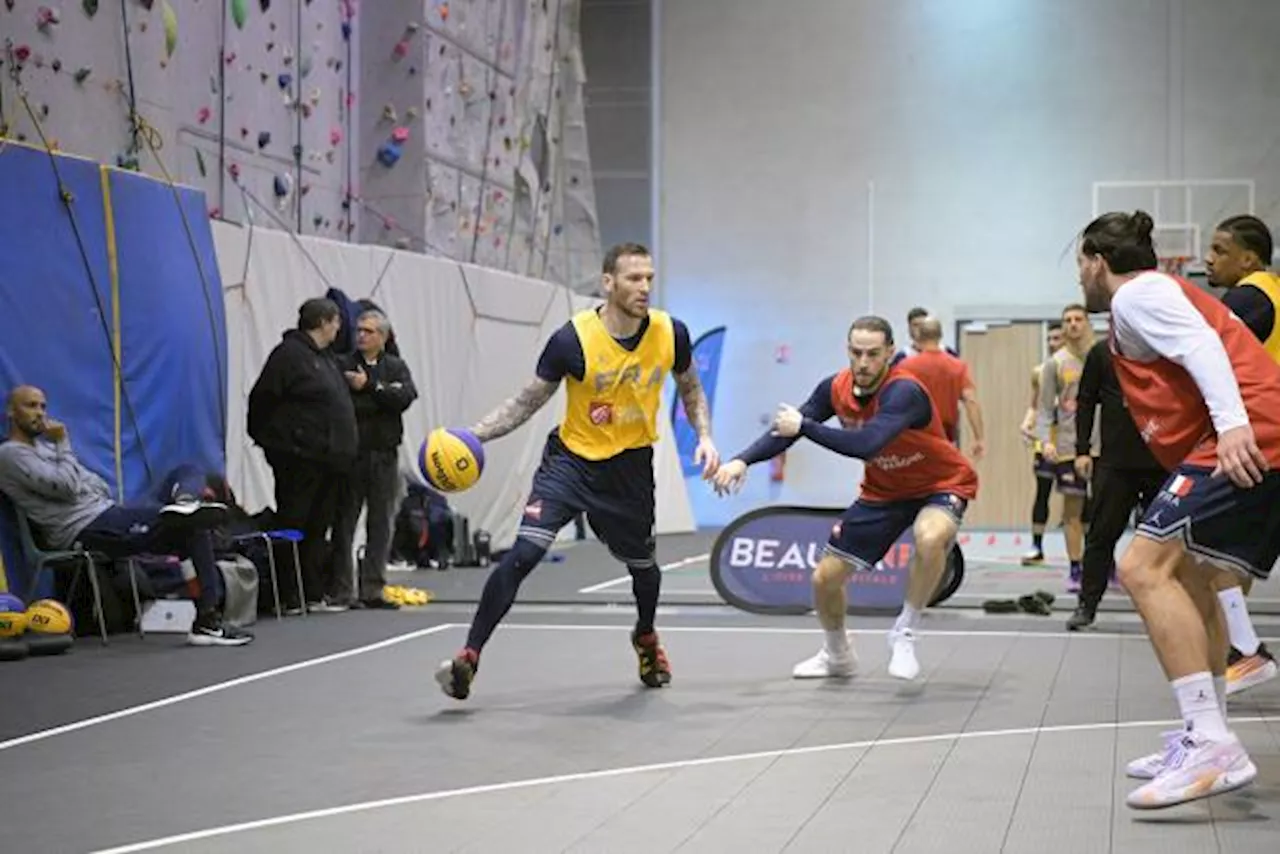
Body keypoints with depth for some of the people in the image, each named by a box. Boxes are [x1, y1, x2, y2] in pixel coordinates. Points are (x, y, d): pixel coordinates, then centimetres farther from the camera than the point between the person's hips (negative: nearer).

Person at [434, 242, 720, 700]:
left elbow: (690, 389, 9)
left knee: (642, 563, 18)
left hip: (630, 467, 3)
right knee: (524, 552, -20)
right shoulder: (572, 340, -20)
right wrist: (474, 434, -20)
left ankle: (646, 638, 52)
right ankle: (468, 658, -14)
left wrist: (705, 436, -6)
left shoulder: (671, 334, -11)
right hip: (571, 459, -3)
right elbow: (528, 400, -8)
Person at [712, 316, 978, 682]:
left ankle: (904, 635, -17)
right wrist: (743, 460, -21)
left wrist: (805, 425, -37)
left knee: (930, 538, -41)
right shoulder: (836, 388, -13)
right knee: (825, 577, 2)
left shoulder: (904, 391, -33)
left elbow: (865, 444, -47)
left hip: (941, 484, -6)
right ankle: (837, 655, 34)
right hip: (883, 490, 6)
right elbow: (787, 427, -5)